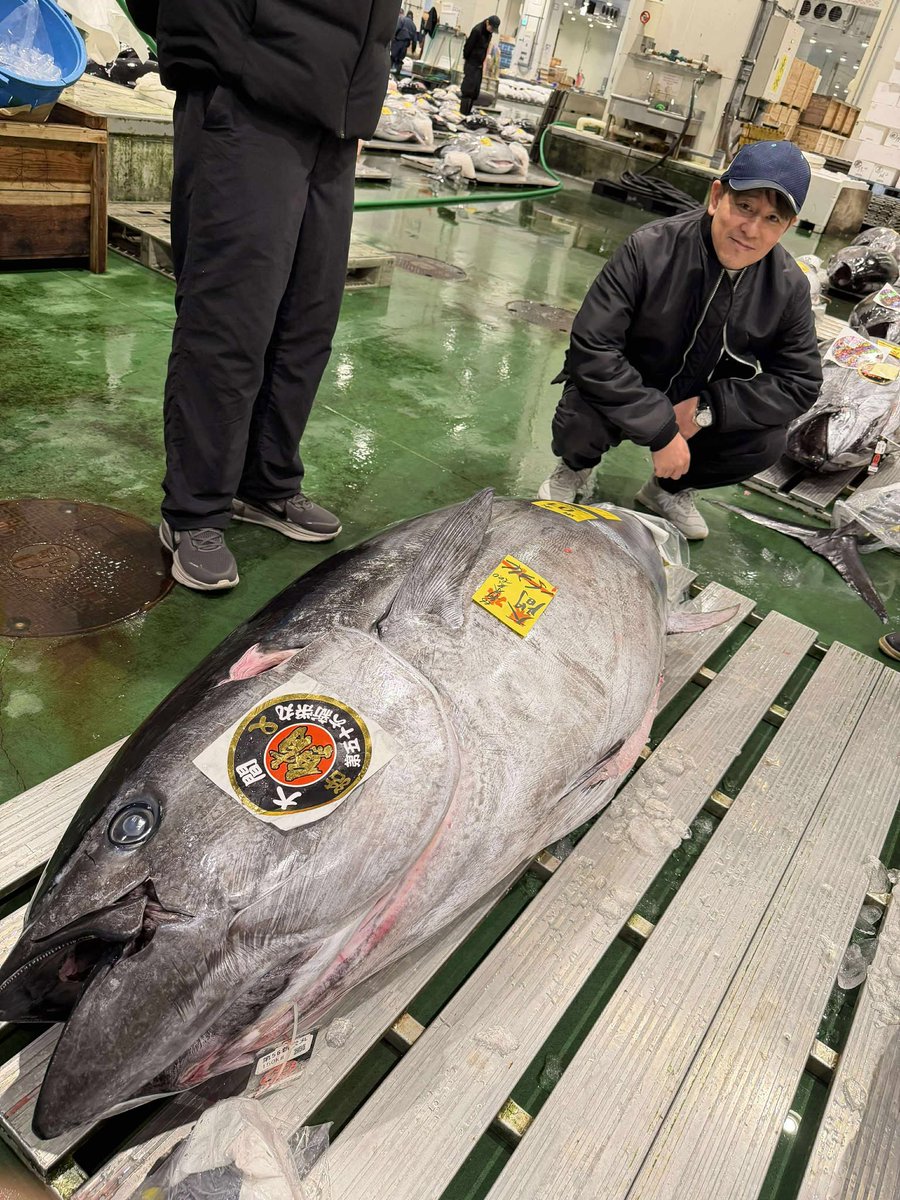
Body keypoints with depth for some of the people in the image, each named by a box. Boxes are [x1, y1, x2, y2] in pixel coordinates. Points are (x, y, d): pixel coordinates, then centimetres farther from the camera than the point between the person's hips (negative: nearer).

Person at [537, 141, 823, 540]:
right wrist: (660, 429, -34)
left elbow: (800, 382, -9)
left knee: (766, 441, -20)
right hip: (623, 391, -3)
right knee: (580, 427, -34)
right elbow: (592, 346, -30)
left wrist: (705, 409, -25)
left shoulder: (788, 287, -13)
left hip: (699, 404, 4)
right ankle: (575, 470, 8)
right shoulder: (650, 249, -25)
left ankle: (671, 488, 12)